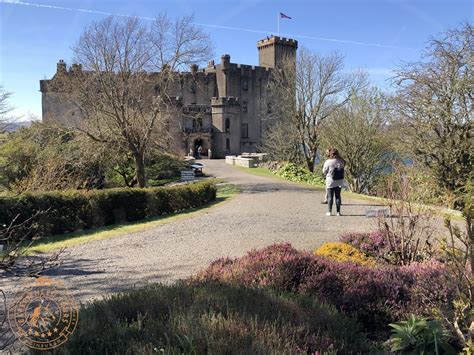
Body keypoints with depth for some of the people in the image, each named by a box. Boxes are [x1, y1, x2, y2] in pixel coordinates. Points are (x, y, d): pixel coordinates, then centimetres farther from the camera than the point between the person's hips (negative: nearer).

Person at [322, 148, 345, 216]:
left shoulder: (328, 162, -15)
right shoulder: (341, 161, -2)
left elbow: (324, 172, -6)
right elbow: (342, 170, 9)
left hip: (330, 181, -4)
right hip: (339, 181, 4)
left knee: (330, 197, 4)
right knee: (338, 196, 10)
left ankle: (329, 211, 6)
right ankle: (338, 211, 13)